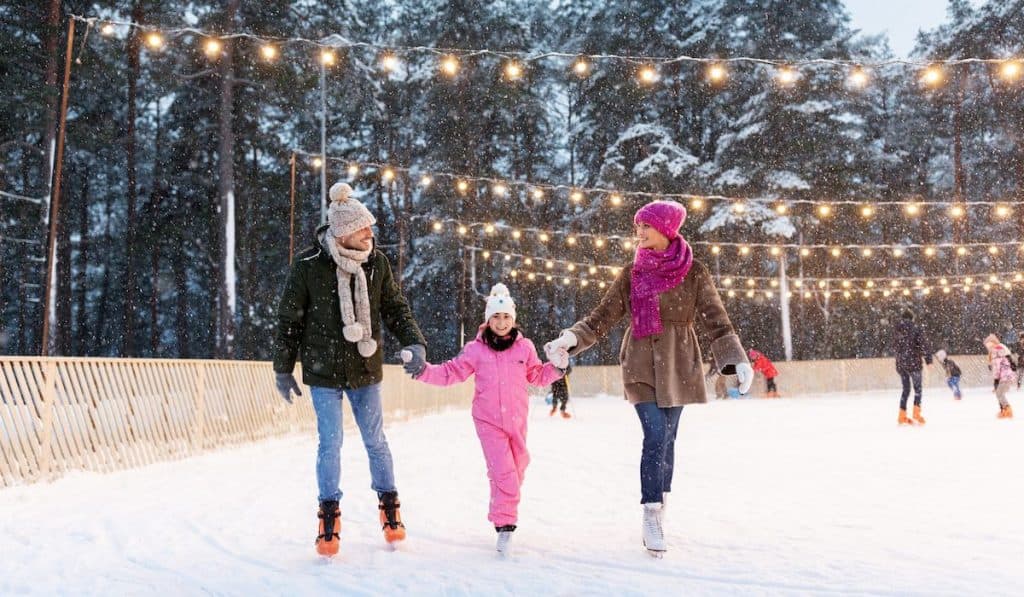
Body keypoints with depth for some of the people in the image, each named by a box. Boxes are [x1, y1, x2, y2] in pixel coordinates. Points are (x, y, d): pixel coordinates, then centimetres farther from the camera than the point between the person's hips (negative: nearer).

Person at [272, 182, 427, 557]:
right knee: (330, 443, 0)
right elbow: (289, 320, -3)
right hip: (323, 372, -2)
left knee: (375, 441, 10)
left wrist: (414, 342, -12)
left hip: (366, 370, 2)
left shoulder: (376, 263, -4)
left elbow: (396, 308, 5)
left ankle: (389, 506, 27)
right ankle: (329, 516, 18)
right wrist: (283, 369, 2)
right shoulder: (308, 265, -12)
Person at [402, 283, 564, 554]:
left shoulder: (525, 347, 0)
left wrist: (557, 368, -4)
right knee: (502, 471, -12)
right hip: (488, 421, -3)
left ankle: (506, 511, 35)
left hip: (517, 419, 3)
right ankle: (504, 524, -1)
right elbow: (451, 372, -3)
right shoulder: (476, 349, -4)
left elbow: (537, 376, 12)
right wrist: (423, 369, -15)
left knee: (517, 468, 14)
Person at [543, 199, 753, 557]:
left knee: (667, 438, 7)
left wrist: (736, 359, -17)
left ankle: (659, 510, 21)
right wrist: (572, 339, -11)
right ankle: (651, 517, -7)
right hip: (641, 364, 0)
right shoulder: (632, 273, 3)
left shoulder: (693, 272, -1)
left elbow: (715, 319, -5)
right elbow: (603, 316, 3)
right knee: (656, 437, -11)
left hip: (677, 365, 1)